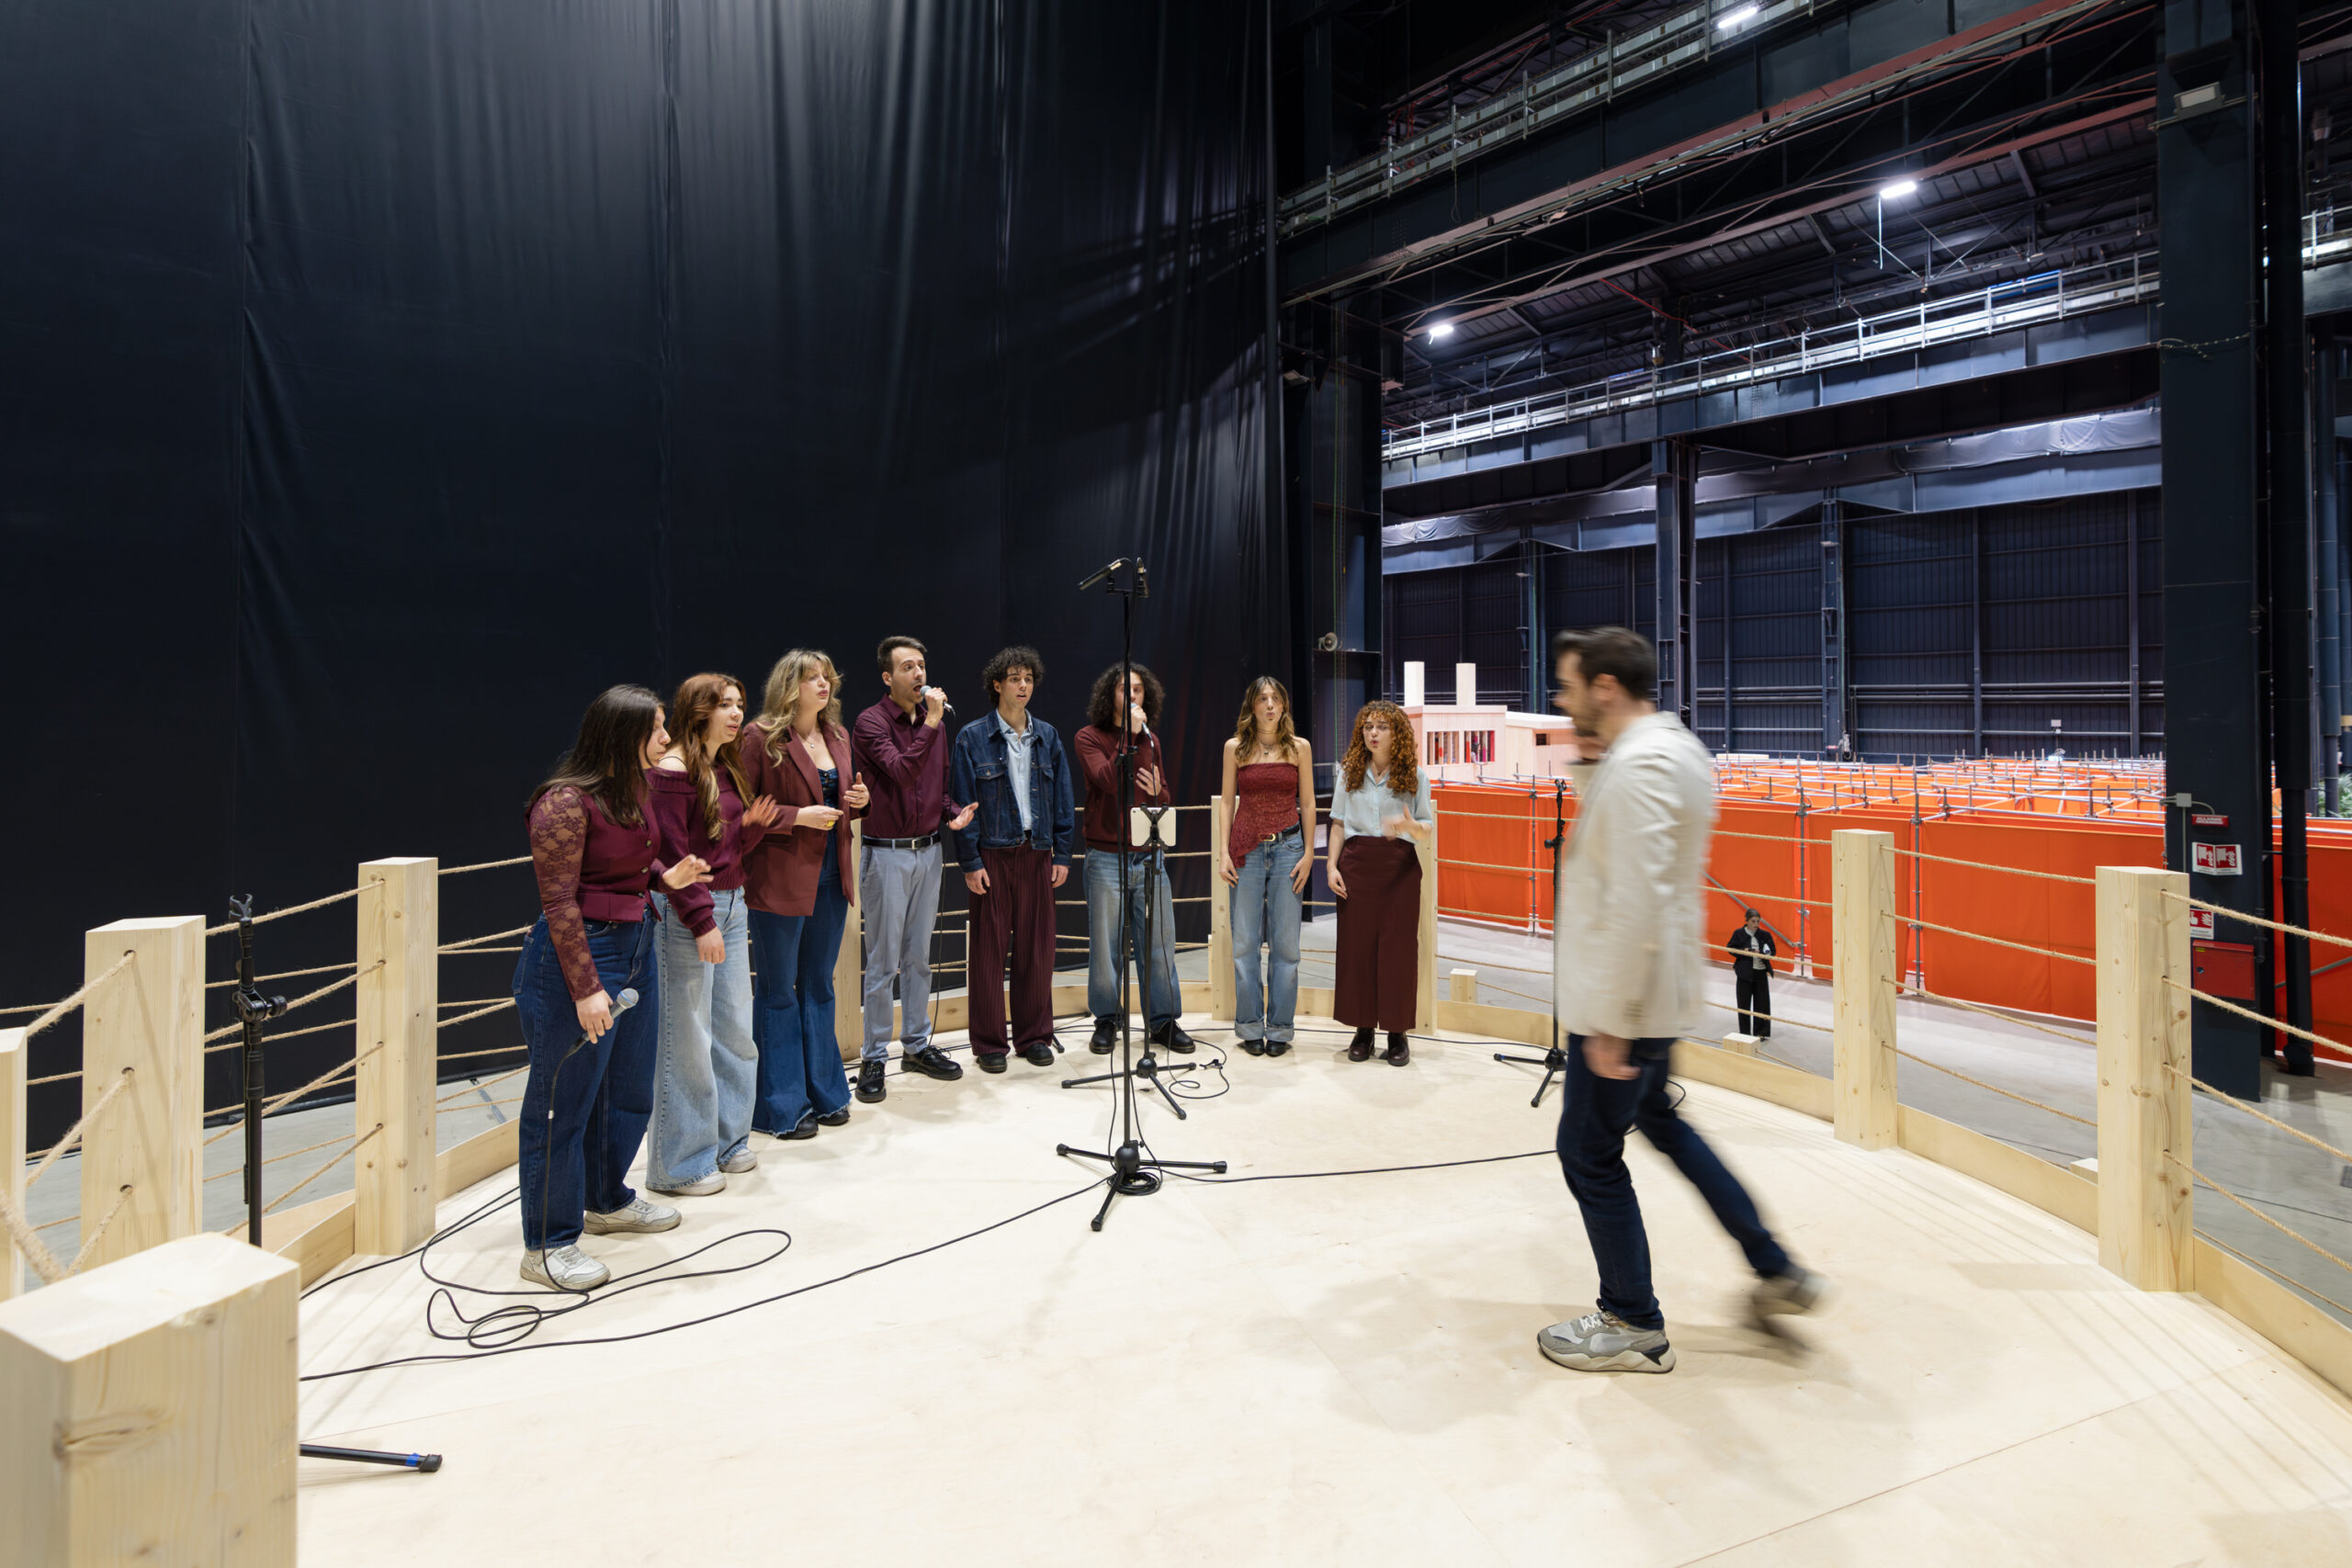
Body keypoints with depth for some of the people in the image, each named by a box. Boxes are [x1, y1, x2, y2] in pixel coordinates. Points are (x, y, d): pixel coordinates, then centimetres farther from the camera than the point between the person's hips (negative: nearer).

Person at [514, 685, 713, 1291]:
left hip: (636, 945, 9)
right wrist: (585, 988, -21)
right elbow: (559, 902, -20)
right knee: (564, 1101, 2)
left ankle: (608, 1201, 41)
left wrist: (666, 877, 1)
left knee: (629, 1087, 21)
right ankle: (548, 1245, 15)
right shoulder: (566, 802, -19)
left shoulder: (638, 788, 8)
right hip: (578, 952, -9)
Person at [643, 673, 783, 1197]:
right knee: (687, 1038, -1)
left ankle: (727, 1140, 28)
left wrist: (753, 825, 0)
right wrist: (702, 922, -19)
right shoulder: (674, 771, -13)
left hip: (731, 905, 9)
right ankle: (678, 1165, 11)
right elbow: (672, 856, -17)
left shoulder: (728, 769, 13)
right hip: (686, 914, -9)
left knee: (736, 1028, 13)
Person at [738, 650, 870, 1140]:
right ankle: (781, 1106, 15)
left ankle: (824, 1092, 28)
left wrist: (857, 800, 0)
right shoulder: (762, 737, -11)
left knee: (819, 987, 17)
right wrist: (797, 816, -21)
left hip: (829, 878, 7)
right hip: (779, 881, -7)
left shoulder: (837, 737, 10)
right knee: (777, 992, 5)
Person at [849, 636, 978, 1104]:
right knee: (883, 961, 0)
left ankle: (917, 1044, 25)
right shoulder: (871, 722, -10)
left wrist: (955, 813, -1)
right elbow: (901, 770, -24)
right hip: (887, 852, -6)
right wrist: (930, 724, -21)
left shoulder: (933, 722, 10)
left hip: (928, 850, 6)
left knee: (919, 957, 14)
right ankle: (874, 1057, 10)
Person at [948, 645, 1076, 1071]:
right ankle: (990, 1043, 14)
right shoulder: (973, 737, -2)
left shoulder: (1047, 736, 9)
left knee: (1036, 947, 7)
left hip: (1037, 854, 3)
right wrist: (970, 862, -9)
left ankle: (1034, 1036, 21)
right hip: (992, 855, -3)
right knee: (989, 949, 3)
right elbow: (962, 802, -4)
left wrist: (1062, 854, 4)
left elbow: (1062, 798, 10)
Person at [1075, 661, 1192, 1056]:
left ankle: (1163, 1019, 15)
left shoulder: (1151, 741, 13)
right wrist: (1130, 735, -17)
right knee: (1106, 944, 2)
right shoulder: (1090, 737, -1)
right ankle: (1106, 1021, 17)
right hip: (1106, 857, -4)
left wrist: (1157, 793, -6)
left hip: (1150, 856, 4)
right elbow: (1108, 780, -18)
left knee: (1160, 940, 4)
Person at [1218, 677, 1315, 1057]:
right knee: (1245, 942, 1)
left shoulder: (1299, 747, 6)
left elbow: (1307, 804, 7)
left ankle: (1280, 1028, 12)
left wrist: (1308, 854, 0)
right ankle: (1250, 1027, 13)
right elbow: (1228, 802, 8)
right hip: (1247, 850, 0)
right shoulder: (1234, 748, 6)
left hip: (1288, 847, 0)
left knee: (1285, 942, 2)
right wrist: (1223, 852, 0)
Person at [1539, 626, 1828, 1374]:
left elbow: (1636, 905, -28)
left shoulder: (1638, 767, -23)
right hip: (1657, 990, 10)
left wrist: (1610, 1023, -24)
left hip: (1624, 1001, -10)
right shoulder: (1675, 746, 8)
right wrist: (1592, 764, 4)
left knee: (1589, 1152, 4)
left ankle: (1633, 1326, 20)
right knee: (1657, 1119, 26)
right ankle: (1777, 1271, 35)